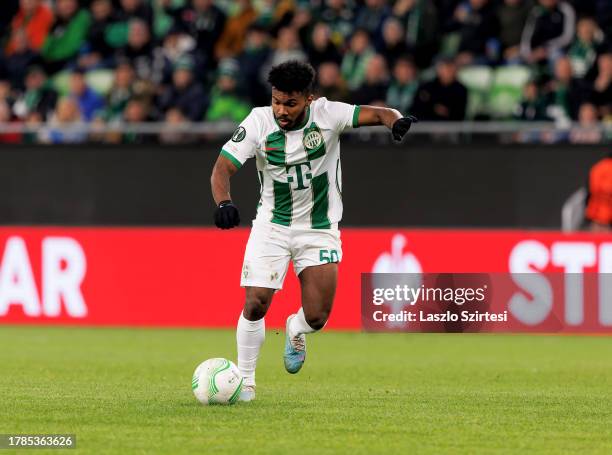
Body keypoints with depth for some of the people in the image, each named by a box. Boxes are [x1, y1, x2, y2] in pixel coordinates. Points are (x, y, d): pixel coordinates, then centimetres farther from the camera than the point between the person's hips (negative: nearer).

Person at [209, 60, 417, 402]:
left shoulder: (327, 115, -15)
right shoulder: (259, 122, -16)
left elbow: (376, 113, -20)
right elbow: (223, 168, -18)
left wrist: (396, 120, -44)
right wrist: (224, 203, -38)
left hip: (320, 229, 0)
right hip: (272, 226, 0)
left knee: (316, 318, -5)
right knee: (256, 305, -13)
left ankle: (296, 330, 34)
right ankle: (245, 382, 6)